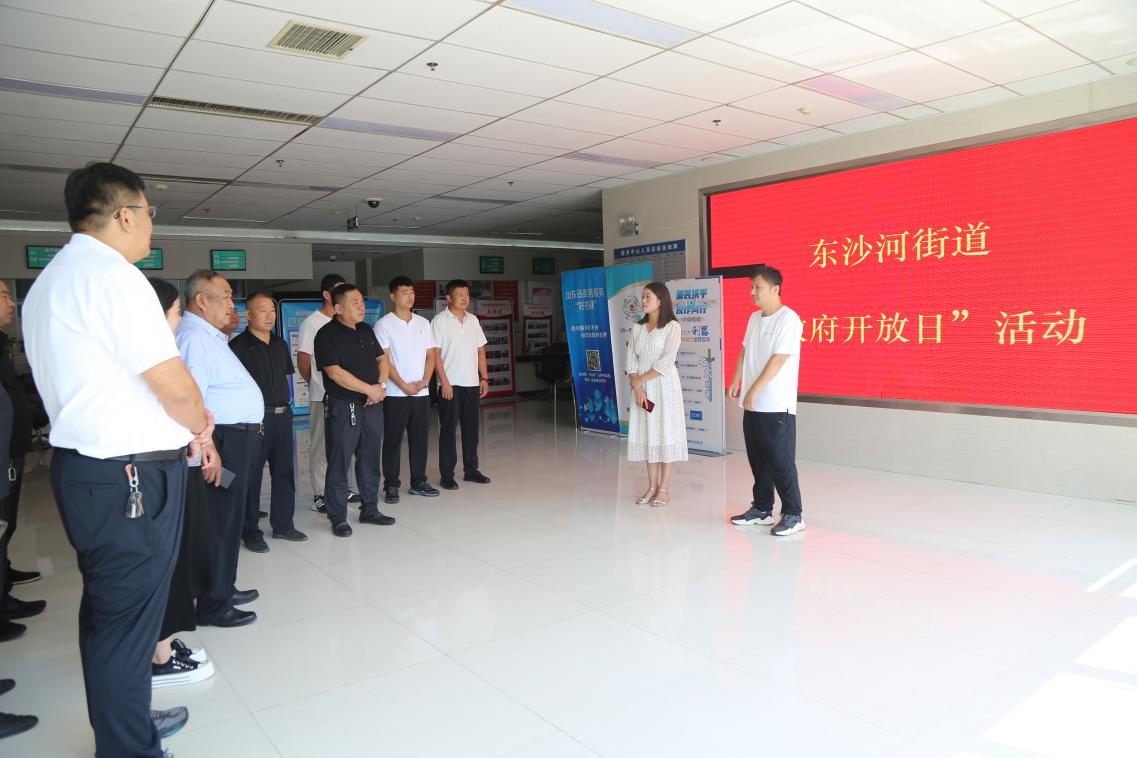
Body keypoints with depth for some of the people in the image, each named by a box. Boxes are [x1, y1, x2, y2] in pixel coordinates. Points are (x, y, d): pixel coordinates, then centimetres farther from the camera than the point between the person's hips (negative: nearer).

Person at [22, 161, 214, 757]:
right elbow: (176, 388, -18)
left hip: (82, 464, 11)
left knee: (109, 609, 21)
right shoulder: (112, 275, -16)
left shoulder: (47, 282, 16)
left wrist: (182, 428, 15)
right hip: (131, 475, -11)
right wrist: (199, 423, 3)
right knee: (126, 618, 1)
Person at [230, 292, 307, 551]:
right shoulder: (238, 345, -7)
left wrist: (283, 404, 16)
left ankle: (283, 524, 24)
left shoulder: (280, 345, 14)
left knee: (284, 471, 12)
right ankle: (250, 531, 11)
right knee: (251, 475, 1)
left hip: (282, 415, 7)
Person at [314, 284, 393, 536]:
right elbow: (334, 372, -18)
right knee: (339, 463, 0)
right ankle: (338, 518, 10)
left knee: (370, 459, 13)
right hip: (342, 408, -7)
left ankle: (369, 509, 26)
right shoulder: (327, 334, -10)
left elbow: (381, 358, 17)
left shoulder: (366, 330, 12)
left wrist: (382, 385, -3)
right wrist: (369, 389, -15)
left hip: (372, 405, 7)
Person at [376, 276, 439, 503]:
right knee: (393, 440, 2)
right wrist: (404, 385, -14)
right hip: (395, 394, -4)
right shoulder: (384, 324, -3)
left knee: (419, 438, 10)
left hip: (422, 392, 4)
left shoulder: (423, 323, 11)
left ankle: (418, 482, 20)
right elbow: (383, 359, -8)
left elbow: (430, 355, 10)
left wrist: (425, 381, -6)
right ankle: (391, 485, 10)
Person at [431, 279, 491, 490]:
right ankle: (446, 475, 8)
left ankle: (471, 470, 21)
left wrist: (484, 378, 8)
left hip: (472, 384, 5)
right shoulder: (440, 320, -5)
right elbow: (435, 354, -9)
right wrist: (444, 382, -14)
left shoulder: (473, 320, 11)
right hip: (450, 385, -5)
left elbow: (480, 350, 14)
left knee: (471, 429, 10)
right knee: (448, 430, 1)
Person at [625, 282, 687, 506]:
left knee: (664, 434, -1)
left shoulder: (672, 326, -5)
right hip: (641, 387, 5)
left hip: (664, 385, -5)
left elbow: (667, 361, -13)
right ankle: (652, 486, 15)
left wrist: (641, 380, -12)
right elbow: (631, 360, 4)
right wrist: (637, 387, -9)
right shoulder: (637, 327, 10)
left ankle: (664, 489, 6)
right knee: (646, 435, 6)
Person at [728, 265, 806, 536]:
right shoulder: (754, 318, 13)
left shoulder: (788, 319, -12)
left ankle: (793, 515, 7)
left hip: (777, 405, -8)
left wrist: (754, 390, -19)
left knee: (780, 460, -3)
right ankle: (762, 508, 25)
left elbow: (778, 360, -18)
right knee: (758, 459, 13)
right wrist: (736, 381, 8)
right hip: (753, 403, 8)